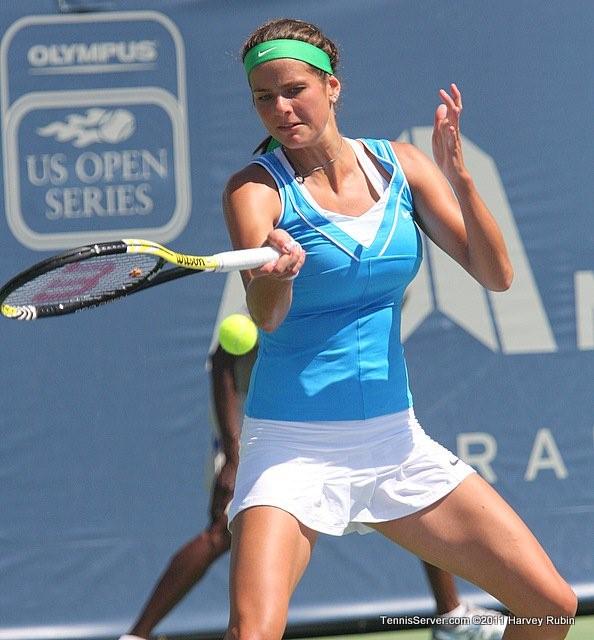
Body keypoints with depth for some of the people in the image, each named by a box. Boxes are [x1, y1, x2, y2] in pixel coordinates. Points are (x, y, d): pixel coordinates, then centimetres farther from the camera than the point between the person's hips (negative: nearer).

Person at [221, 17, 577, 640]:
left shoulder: (399, 165, 3)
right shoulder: (257, 187, -9)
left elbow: (495, 274, -3)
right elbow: (265, 317, -26)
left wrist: (458, 177, -18)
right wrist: (276, 271, -49)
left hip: (394, 439, 4)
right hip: (293, 447, -4)